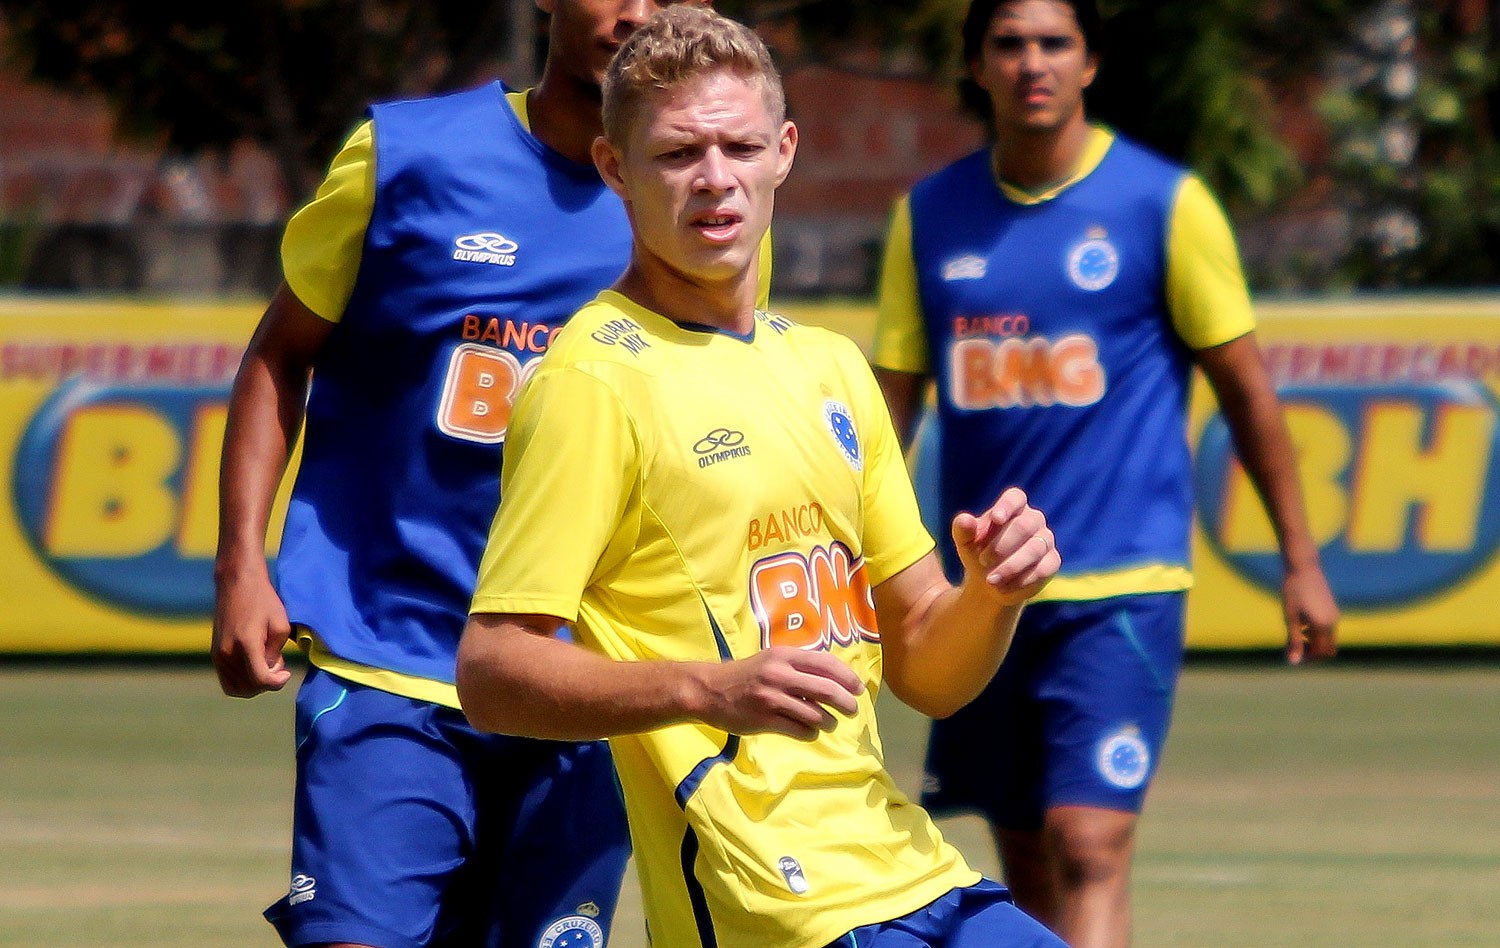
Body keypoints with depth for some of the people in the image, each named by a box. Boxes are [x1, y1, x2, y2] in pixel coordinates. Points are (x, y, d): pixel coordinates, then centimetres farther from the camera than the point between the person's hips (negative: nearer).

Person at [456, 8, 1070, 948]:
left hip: (910, 868, 8)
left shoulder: (829, 367, 17)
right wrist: (711, 689, -27)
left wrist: (992, 592, -2)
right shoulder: (594, 379, -7)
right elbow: (492, 673, -14)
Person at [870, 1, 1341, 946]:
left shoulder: (1164, 203, -4)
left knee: (1087, 846, -17)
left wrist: (1302, 560, 3)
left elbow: (1247, 388, 3)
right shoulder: (930, 215, 7)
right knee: (1027, 866, 10)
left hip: (1121, 587, -4)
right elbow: (893, 398, 10)